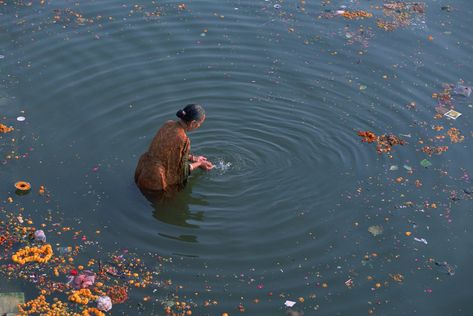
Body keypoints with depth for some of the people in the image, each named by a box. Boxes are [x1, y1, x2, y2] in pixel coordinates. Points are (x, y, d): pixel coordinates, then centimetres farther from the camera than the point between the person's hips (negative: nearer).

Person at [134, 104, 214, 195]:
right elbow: (181, 170, -11)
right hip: (156, 182, -8)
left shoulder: (168, 124, -1)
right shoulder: (183, 140, -24)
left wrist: (193, 158, 19)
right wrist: (199, 164, 5)